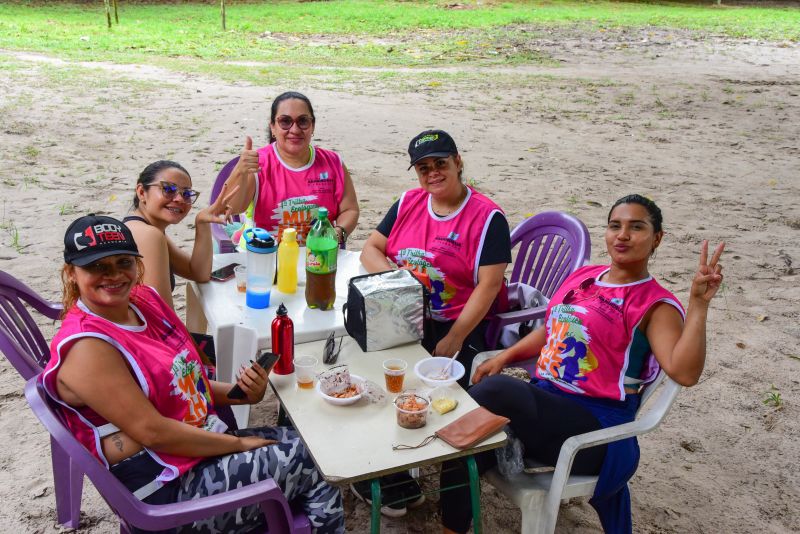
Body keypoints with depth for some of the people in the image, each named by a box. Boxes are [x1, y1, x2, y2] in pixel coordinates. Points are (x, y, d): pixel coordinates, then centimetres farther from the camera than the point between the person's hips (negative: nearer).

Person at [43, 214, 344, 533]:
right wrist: (239, 444, -15)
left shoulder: (144, 298, 4)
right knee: (309, 461, -7)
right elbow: (153, 432, -22)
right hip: (167, 489, -8)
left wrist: (240, 394, -4)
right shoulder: (86, 348, -20)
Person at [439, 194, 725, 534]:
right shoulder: (583, 276, 13)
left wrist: (699, 304, -29)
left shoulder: (655, 306, -7)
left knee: (495, 391, -29)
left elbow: (684, 372, -22)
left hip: (594, 425, -6)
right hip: (545, 401, 7)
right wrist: (504, 357, 10)